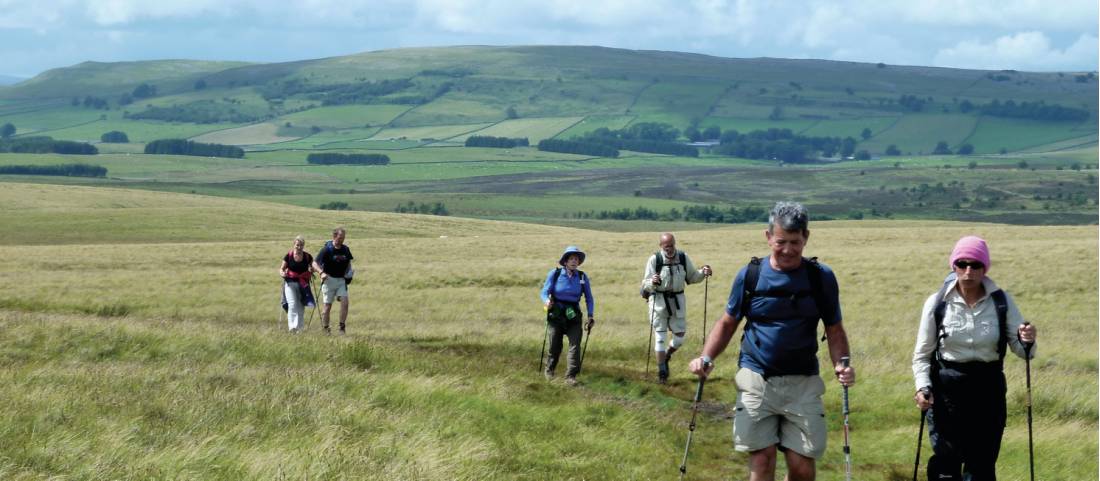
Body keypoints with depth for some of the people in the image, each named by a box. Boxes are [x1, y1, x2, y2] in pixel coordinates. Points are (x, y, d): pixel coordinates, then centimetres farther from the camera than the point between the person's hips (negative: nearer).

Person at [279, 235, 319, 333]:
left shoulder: (307, 257, 0)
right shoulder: (288, 256, -3)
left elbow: (312, 267, 11)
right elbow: (282, 268, 3)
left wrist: (311, 270, -10)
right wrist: (282, 273, -18)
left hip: (303, 284, 2)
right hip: (290, 282, -2)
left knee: (301, 306, 8)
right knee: (292, 304, -16)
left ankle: (299, 327, 18)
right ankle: (292, 326, -21)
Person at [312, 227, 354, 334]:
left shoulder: (345, 249, 6)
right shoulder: (327, 249, -10)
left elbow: (348, 262, 22)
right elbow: (315, 263, -12)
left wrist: (349, 271, 1)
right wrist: (322, 272, -29)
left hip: (341, 280, 4)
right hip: (329, 280, -4)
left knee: (344, 301, -12)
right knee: (327, 305, 1)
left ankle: (342, 326, -5)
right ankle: (325, 329, 11)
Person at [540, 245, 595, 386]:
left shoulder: (582, 277, 0)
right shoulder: (555, 274, -5)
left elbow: (589, 298, 5)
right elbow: (544, 291, -6)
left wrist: (590, 316, -4)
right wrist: (547, 301, -28)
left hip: (573, 316, 1)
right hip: (556, 315, -1)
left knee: (575, 345, -12)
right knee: (555, 346, 6)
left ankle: (571, 376, -9)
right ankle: (549, 369, 33)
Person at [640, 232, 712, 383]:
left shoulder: (683, 258, -2)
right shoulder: (654, 259, -12)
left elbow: (692, 277, 10)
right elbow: (645, 285, -12)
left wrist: (703, 273, -9)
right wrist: (652, 282, -34)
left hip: (678, 301, 3)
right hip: (659, 301, -3)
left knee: (680, 335, 9)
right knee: (660, 336, 1)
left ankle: (666, 355, 38)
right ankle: (662, 372, 8)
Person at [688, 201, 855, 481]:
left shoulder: (821, 277, 0)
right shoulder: (750, 275, 0)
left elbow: (834, 330, 6)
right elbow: (728, 324, 9)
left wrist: (841, 365, -13)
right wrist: (706, 358, -8)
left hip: (803, 383, 0)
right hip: (756, 381, 0)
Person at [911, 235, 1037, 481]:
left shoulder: (1002, 302, -2)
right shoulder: (937, 303, -5)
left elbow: (1020, 350, 1)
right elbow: (922, 354, 2)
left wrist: (1026, 341, -22)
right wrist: (923, 387, -14)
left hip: (988, 390, 1)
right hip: (946, 391, -1)